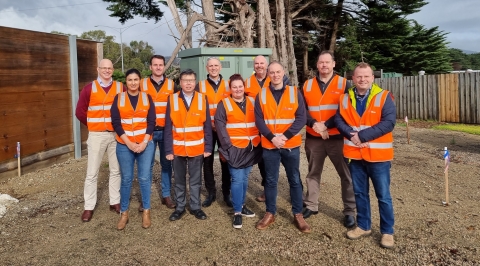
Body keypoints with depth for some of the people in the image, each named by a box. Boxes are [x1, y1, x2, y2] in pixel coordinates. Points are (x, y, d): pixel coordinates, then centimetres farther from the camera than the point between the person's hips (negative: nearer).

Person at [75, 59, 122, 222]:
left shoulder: (120, 88, 2)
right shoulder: (89, 88, -1)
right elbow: (80, 112, 1)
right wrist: (93, 125, 5)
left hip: (116, 134, 2)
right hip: (96, 135, -1)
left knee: (116, 170, 9)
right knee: (92, 172, 3)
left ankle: (115, 201, 22)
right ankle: (89, 207, 13)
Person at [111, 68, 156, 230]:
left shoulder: (147, 98, 5)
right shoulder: (118, 98, 3)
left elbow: (151, 122, 0)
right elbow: (116, 123, -3)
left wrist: (144, 143, -12)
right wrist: (129, 143, -12)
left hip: (145, 144, 0)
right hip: (124, 145, 0)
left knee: (144, 178, 2)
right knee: (126, 179, 4)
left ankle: (146, 212, 15)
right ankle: (124, 213, 17)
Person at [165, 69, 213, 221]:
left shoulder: (203, 99, -1)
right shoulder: (172, 100, -3)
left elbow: (207, 126, 0)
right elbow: (168, 128, -3)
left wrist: (208, 147, -3)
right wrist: (168, 150, -7)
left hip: (197, 149, 0)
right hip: (177, 149, 0)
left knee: (196, 180, 11)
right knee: (179, 181, 12)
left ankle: (195, 207, 24)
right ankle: (180, 208, 25)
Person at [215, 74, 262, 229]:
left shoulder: (252, 102, 10)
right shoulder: (224, 104, -2)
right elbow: (219, 125, -6)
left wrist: (259, 142, 5)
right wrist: (227, 145, -13)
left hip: (251, 148, 4)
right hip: (234, 148, -4)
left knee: (245, 178, 13)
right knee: (237, 179, -8)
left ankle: (242, 205, 28)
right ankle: (237, 212, 2)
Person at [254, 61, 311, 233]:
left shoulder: (295, 93, 0)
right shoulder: (261, 95, 2)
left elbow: (301, 118, -6)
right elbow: (259, 120, -3)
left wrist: (285, 136, -15)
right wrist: (272, 137, -15)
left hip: (291, 145, 0)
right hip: (269, 145, 0)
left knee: (295, 180, 8)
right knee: (271, 181, 9)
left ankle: (298, 215, 21)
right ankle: (270, 213, 23)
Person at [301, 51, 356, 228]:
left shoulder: (343, 84, 1)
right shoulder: (307, 85, 8)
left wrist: (326, 125, -17)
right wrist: (314, 124, -16)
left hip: (337, 137, -2)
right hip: (313, 138, 3)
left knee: (346, 174, 2)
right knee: (313, 173, 14)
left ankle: (350, 211, 13)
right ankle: (311, 206, 28)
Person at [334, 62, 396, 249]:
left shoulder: (383, 97, -8)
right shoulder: (346, 98, 5)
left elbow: (388, 122, -17)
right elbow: (339, 120, 2)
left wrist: (362, 135, -21)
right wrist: (351, 134, -17)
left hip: (378, 155, -4)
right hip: (354, 154, 4)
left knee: (383, 195, 6)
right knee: (359, 193, 15)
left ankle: (387, 232, 21)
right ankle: (363, 226, 31)